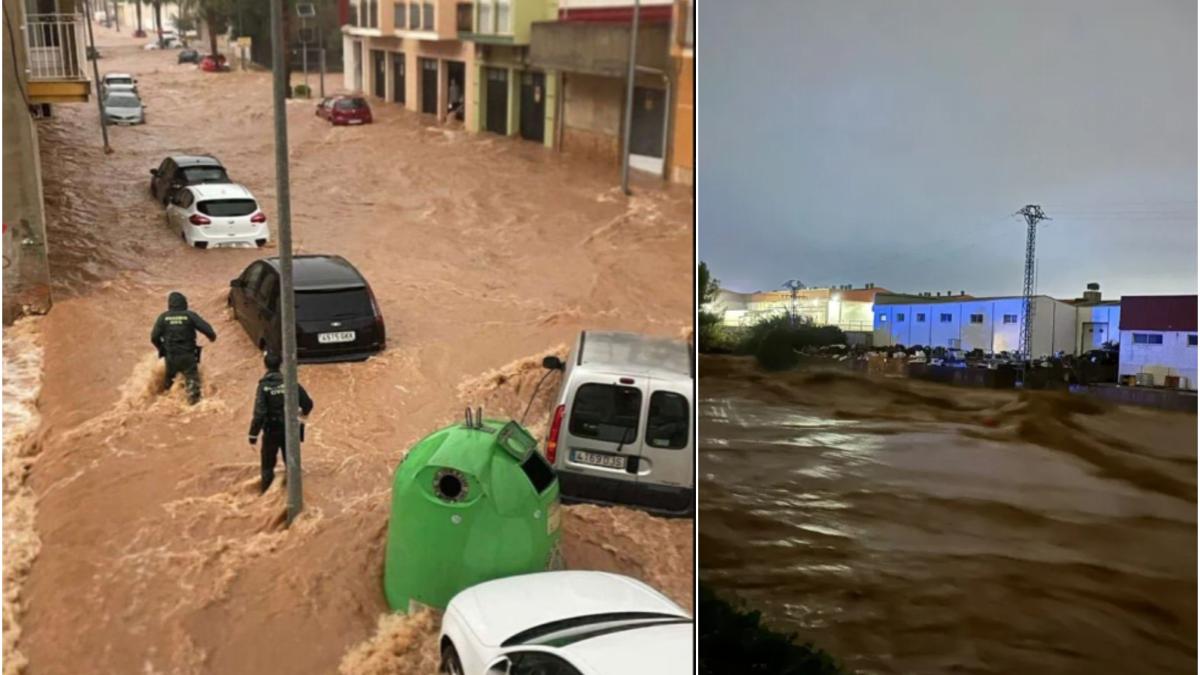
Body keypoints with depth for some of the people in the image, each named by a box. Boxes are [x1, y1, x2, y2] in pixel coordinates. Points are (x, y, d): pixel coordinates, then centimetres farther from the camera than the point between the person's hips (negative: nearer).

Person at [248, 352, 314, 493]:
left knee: (268, 464, 14)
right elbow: (308, 403, -5)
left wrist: (253, 434, -14)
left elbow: (259, 413, -22)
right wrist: (304, 411, 19)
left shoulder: (264, 386, -16)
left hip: (271, 431, -2)